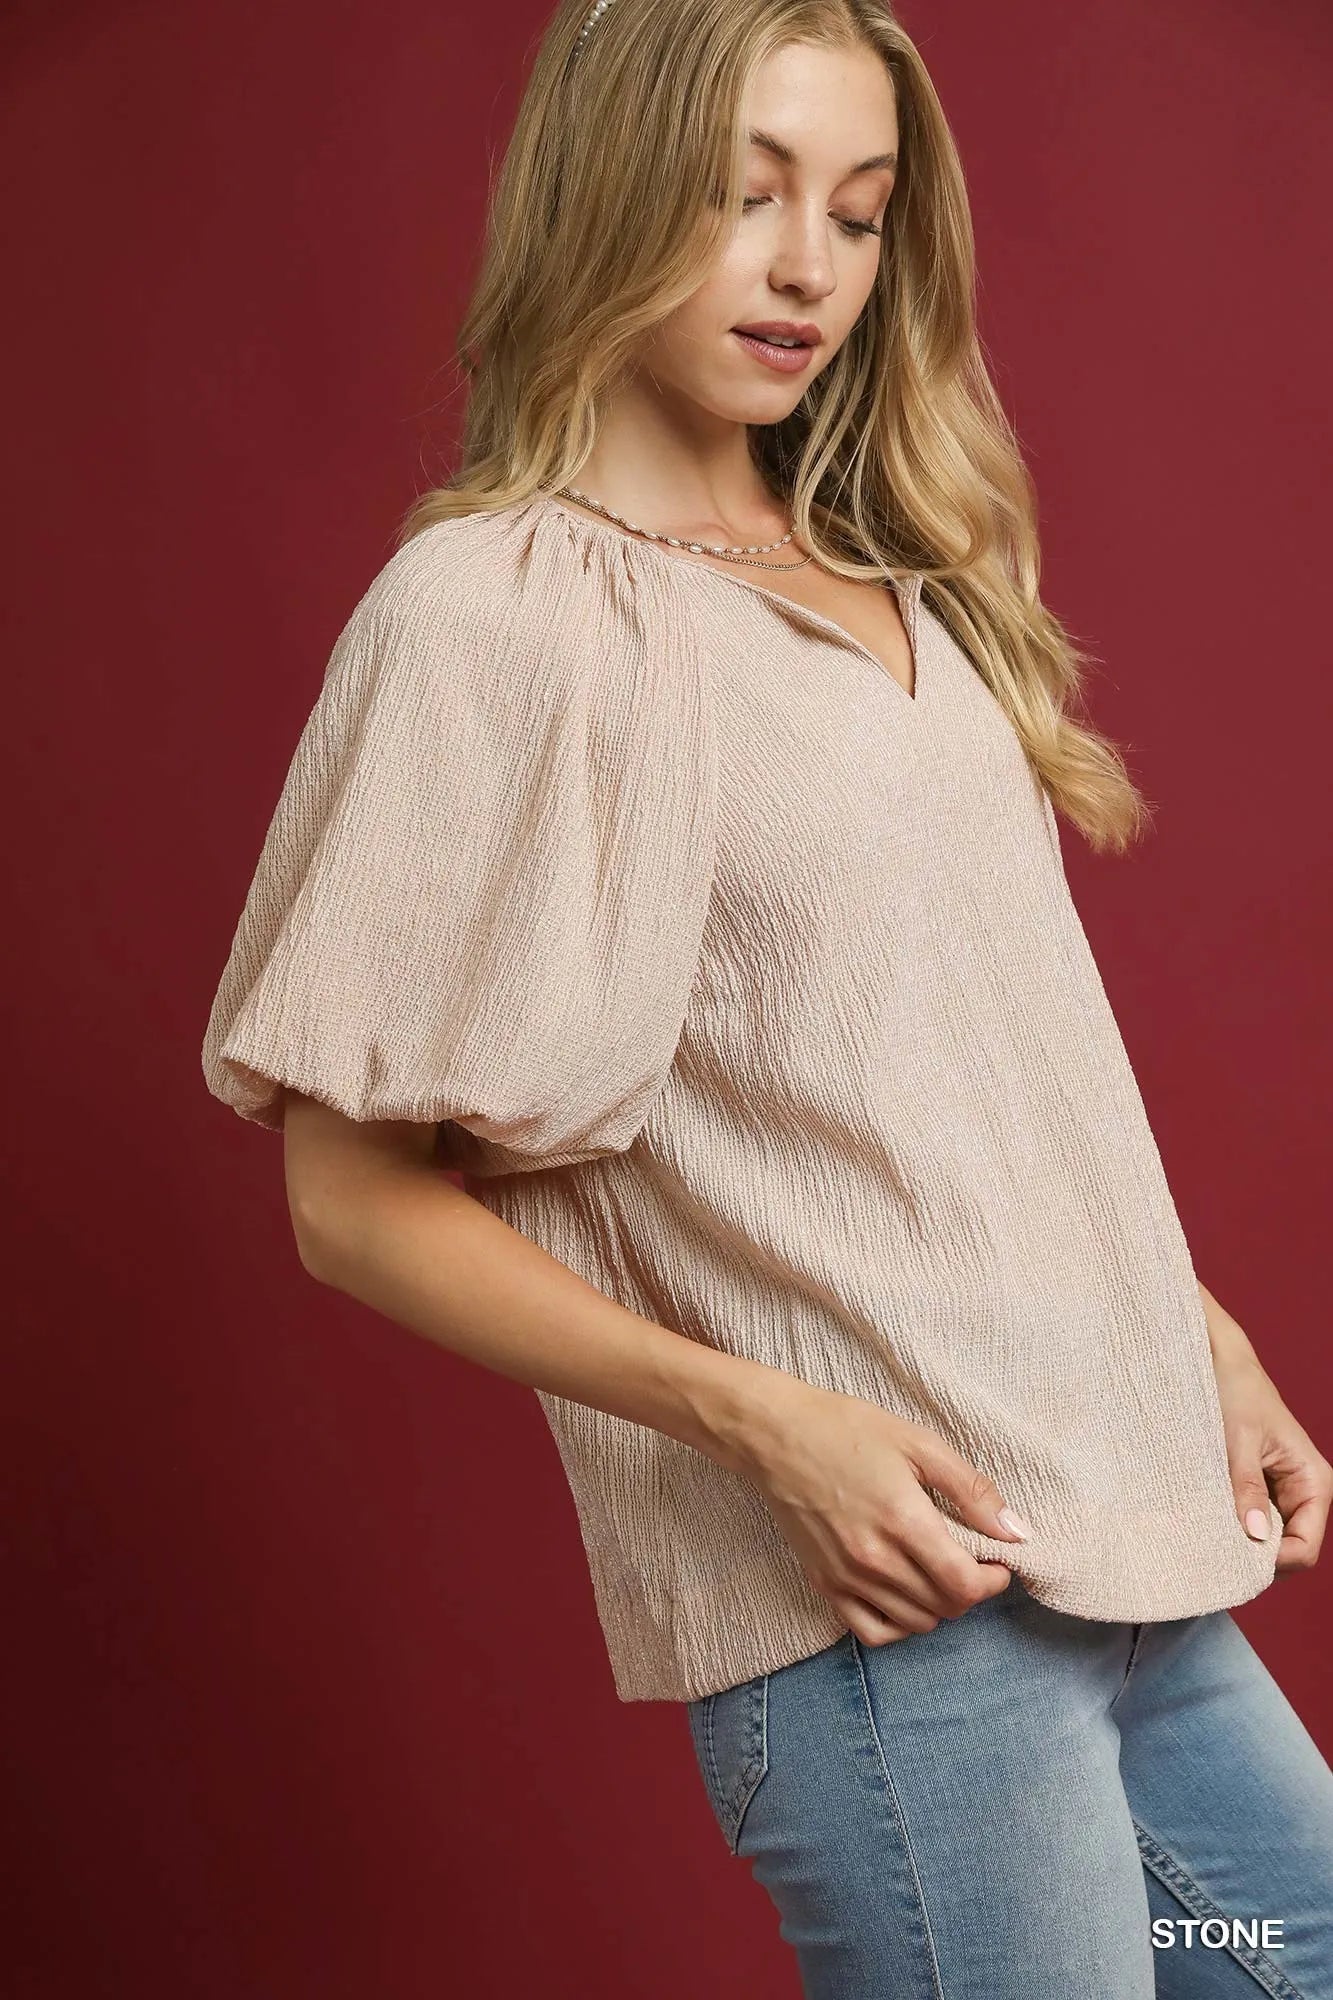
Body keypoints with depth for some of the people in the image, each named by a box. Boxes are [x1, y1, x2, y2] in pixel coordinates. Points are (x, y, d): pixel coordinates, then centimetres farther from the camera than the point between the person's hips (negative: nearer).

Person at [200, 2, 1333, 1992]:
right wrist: (757, 1417, -18)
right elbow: (360, 1206, -9)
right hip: (877, 1614, -7)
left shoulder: (894, 582, 14)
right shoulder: (491, 608, -8)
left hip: (1139, 1570, 7)